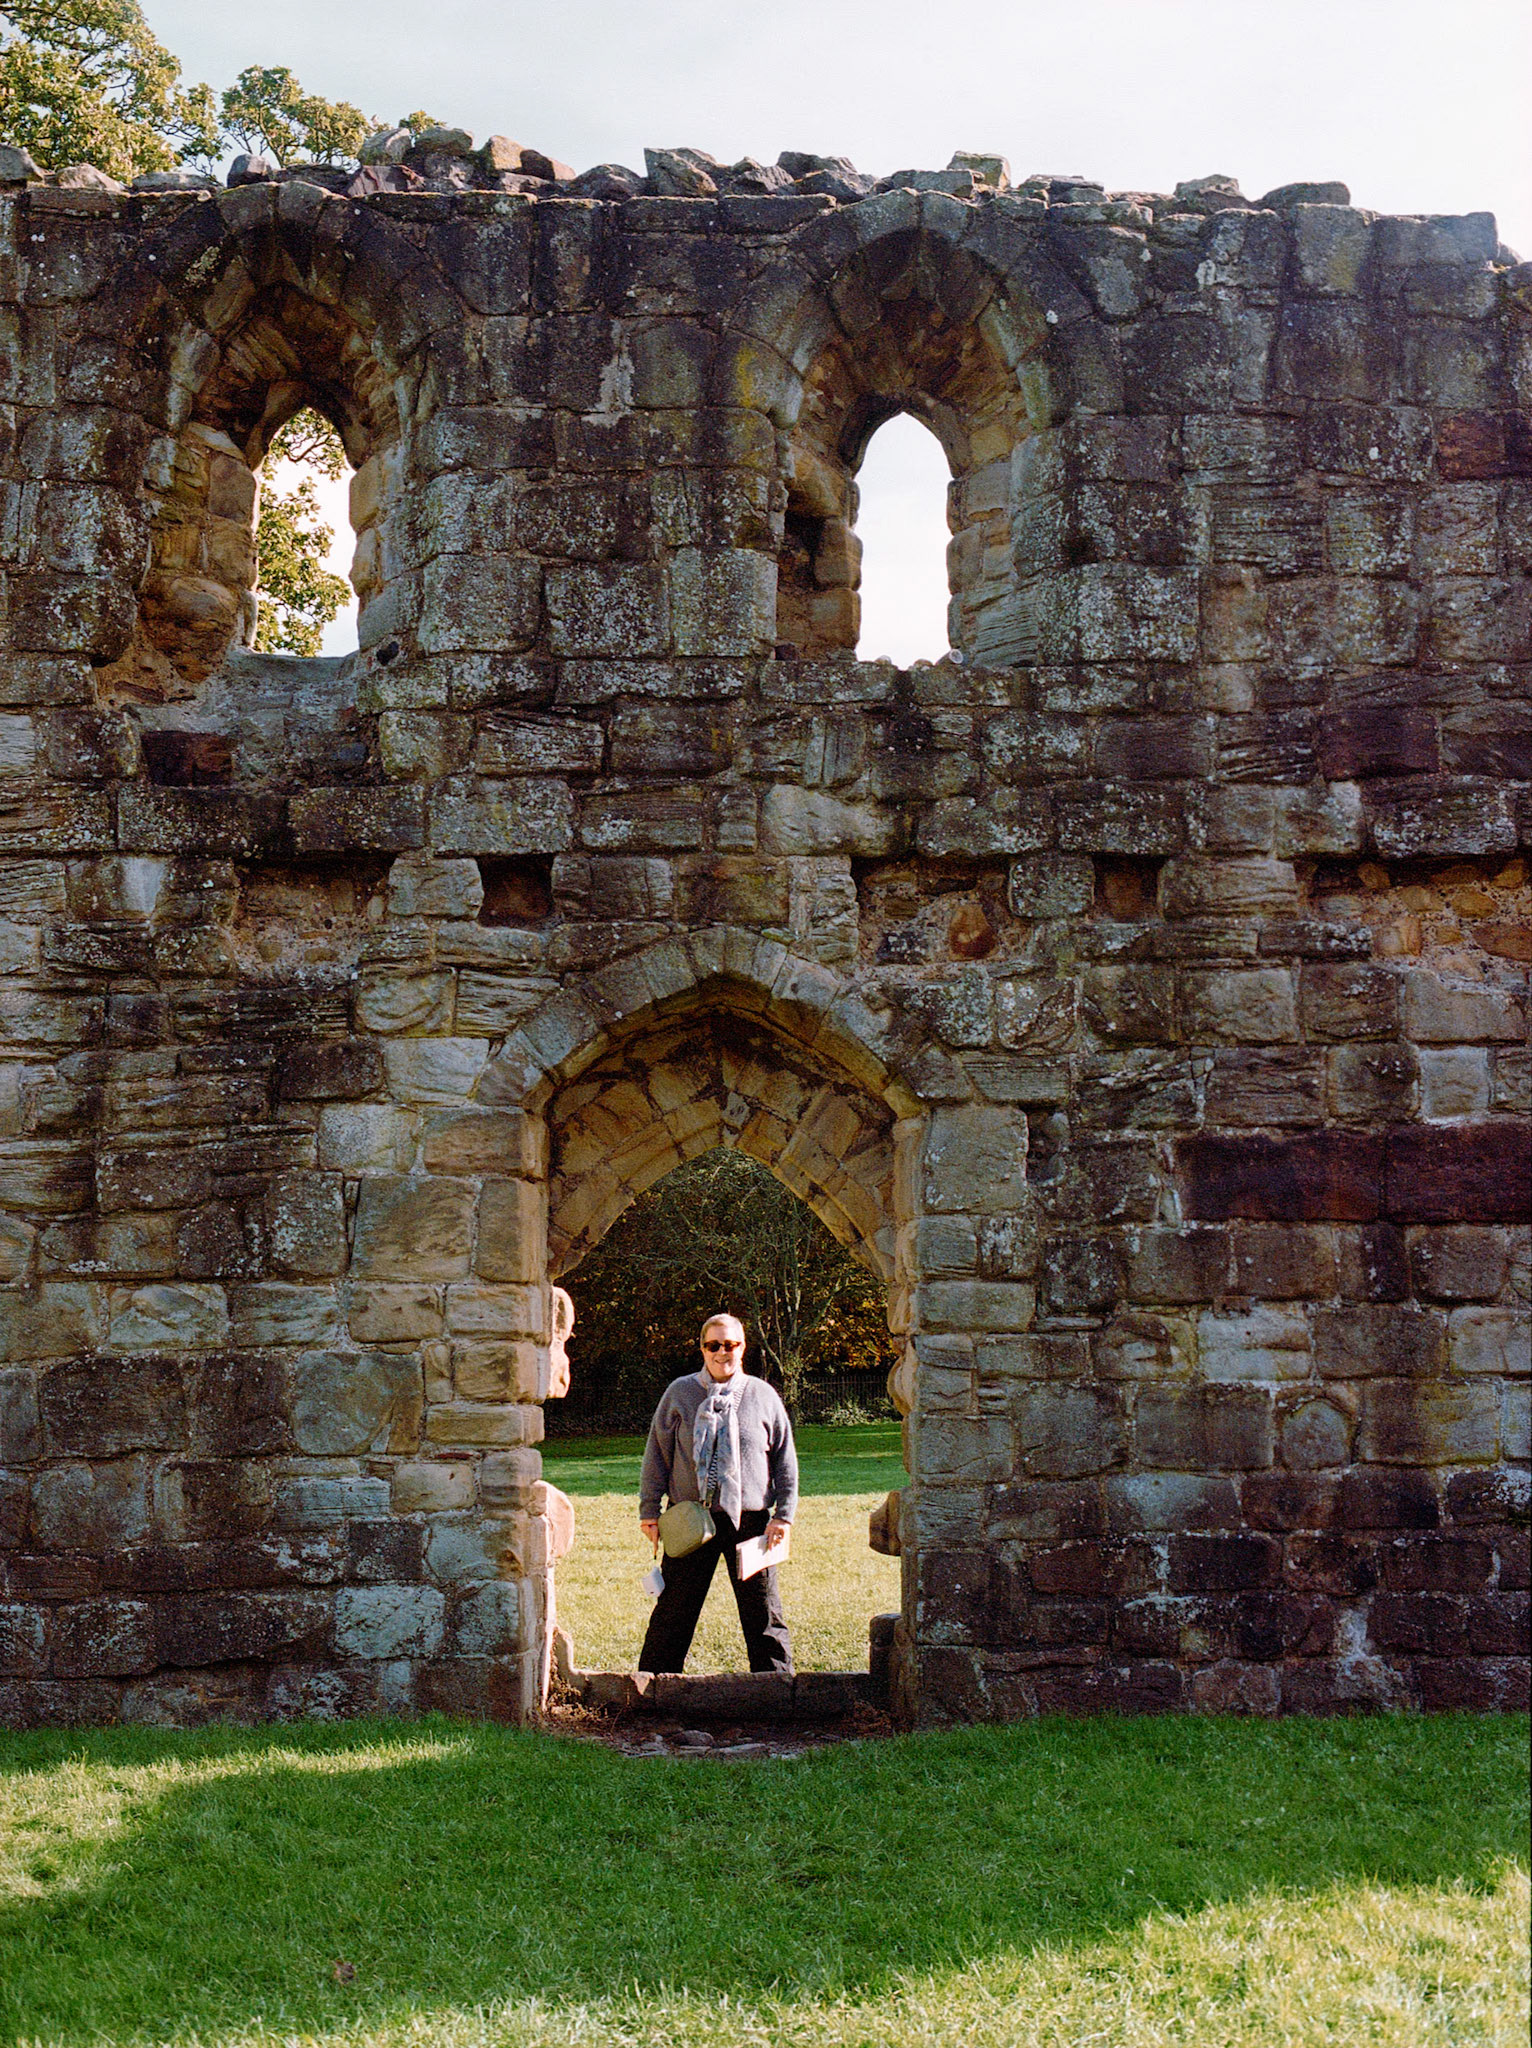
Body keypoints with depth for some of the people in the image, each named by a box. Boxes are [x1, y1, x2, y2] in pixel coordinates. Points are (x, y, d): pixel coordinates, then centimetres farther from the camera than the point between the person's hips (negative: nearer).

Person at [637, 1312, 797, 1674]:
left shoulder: (763, 1396, 5)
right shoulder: (679, 1393, 5)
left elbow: (785, 1459, 8)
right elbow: (657, 1453, 7)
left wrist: (784, 1514, 2)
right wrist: (649, 1511, 3)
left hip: (751, 1519, 0)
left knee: (763, 1612, 6)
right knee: (673, 1610, 5)